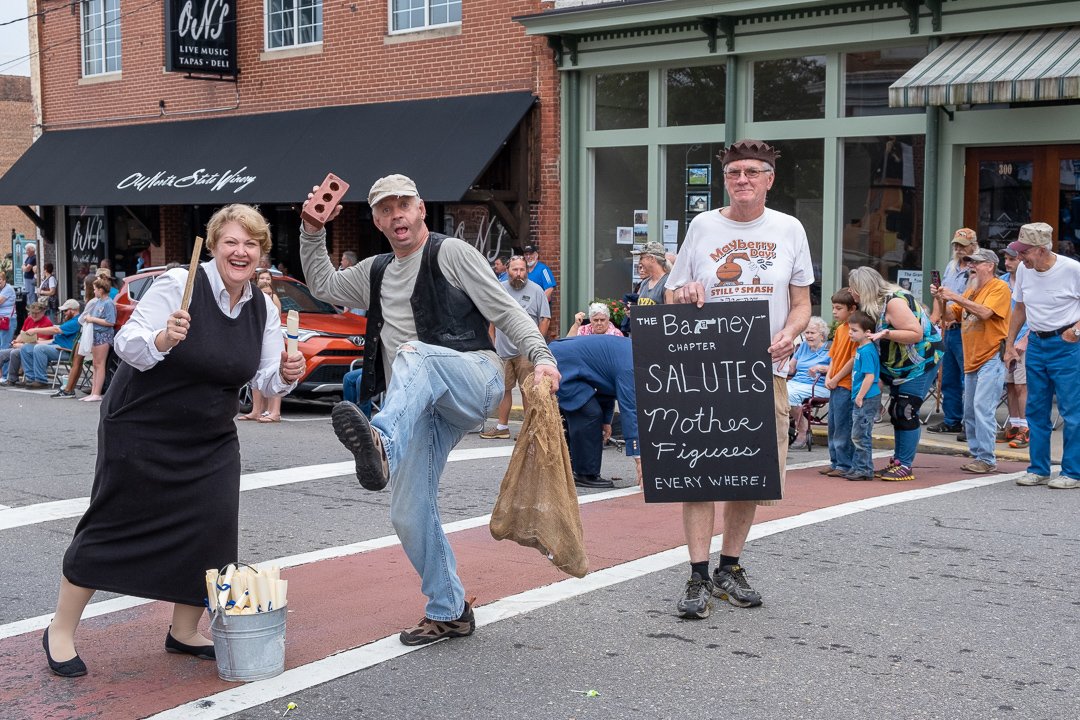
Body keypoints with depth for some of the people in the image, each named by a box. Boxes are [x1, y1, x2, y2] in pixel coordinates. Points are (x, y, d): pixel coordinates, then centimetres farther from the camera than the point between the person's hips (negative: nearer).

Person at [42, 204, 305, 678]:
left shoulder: (263, 309, 0)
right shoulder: (179, 284, -17)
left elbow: (265, 380, 4)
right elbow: (126, 343, -19)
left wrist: (285, 375, -18)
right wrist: (162, 339, -39)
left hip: (211, 440, 5)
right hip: (141, 429, -5)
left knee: (214, 527, -2)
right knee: (113, 525, 2)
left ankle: (184, 631, 18)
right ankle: (61, 632, 18)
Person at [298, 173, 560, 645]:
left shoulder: (452, 254, 4)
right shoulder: (376, 272, 25)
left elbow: (506, 311, -3)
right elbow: (323, 285, 34)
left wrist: (541, 357, -19)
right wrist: (312, 231, 19)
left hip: (475, 380, -7)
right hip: (423, 406, 7)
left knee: (414, 354, -39)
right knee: (409, 513, 0)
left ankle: (382, 444, -66)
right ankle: (448, 612, 15)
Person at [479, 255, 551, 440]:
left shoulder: (536, 290, 0)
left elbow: (545, 319, -1)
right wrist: (492, 342, 10)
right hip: (502, 350, 4)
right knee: (503, 389, 9)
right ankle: (502, 427, 19)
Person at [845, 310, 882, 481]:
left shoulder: (867, 351, -17)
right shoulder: (860, 348, 13)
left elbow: (870, 376, -22)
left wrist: (860, 397, -18)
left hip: (867, 399, -10)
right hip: (861, 399, 10)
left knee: (860, 435, -4)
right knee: (858, 436, 15)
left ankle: (864, 470, 3)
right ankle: (857, 467, 23)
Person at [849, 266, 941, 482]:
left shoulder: (894, 302, -24)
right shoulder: (877, 304, 6)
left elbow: (916, 333, -29)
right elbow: (875, 337, 15)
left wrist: (886, 334, -34)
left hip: (921, 362, -10)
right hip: (901, 367, 10)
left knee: (906, 412, -11)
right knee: (896, 412, 10)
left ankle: (905, 466, -7)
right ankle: (897, 460, 16)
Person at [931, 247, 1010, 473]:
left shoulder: (999, 287, -6)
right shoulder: (971, 290, 18)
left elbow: (985, 312, -21)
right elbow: (951, 314, 16)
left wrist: (956, 297, -21)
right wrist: (940, 299, -2)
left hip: (991, 358, -9)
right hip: (972, 359, 9)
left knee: (982, 407, -15)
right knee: (970, 412, 10)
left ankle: (987, 459, -12)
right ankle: (977, 455, 17)